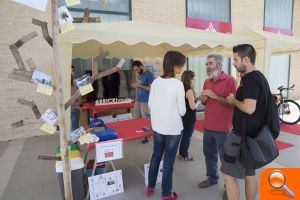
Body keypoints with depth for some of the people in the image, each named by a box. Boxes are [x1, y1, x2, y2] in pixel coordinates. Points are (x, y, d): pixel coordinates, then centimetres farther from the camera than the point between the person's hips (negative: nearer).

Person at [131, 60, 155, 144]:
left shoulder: (149, 75, -13)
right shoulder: (140, 75, 12)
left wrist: (140, 86, -21)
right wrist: (136, 86, 5)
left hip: (145, 102, -8)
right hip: (138, 100, 8)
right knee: (135, 119, 14)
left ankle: (146, 136, 17)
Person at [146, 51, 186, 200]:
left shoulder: (156, 82, -3)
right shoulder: (178, 84, -18)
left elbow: (150, 105, 4)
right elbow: (182, 111, -13)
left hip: (157, 127, 5)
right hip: (173, 129, -5)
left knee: (156, 155, 22)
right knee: (169, 160, 10)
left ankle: (150, 187, 37)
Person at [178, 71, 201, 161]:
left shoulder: (183, 89, 5)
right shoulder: (190, 91, -20)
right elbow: (193, 107, -22)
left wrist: (196, 99, 9)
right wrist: (199, 101, -7)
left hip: (184, 116, 8)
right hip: (189, 118, -8)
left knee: (184, 135, 19)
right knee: (187, 136, 6)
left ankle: (182, 153, 31)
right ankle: (184, 155, 20)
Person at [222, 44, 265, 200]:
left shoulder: (251, 78, -19)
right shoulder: (256, 76, 12)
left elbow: (249, 108, -28)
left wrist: (234, 100, -13)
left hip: (244, 135, -10)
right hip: (251, 134, 10)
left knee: (229, 173, -2)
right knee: (249, 173, 19)